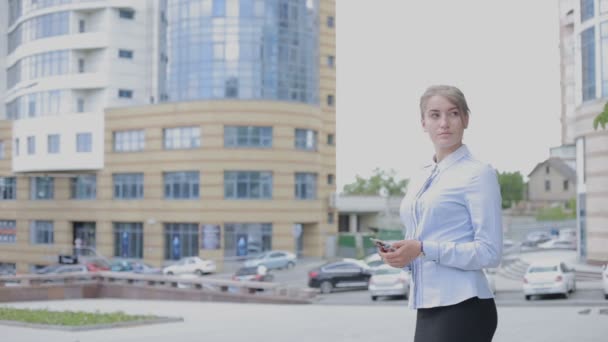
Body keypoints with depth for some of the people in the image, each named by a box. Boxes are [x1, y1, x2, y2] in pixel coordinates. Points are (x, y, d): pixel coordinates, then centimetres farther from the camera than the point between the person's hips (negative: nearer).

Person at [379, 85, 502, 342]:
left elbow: (489, 252, -13)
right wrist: (400, 255, 0)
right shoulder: (418, 181, 16)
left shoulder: (478, 174, -6)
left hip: (463, 308, -7)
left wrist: (424, 250, -20)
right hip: (427, 309, 7)